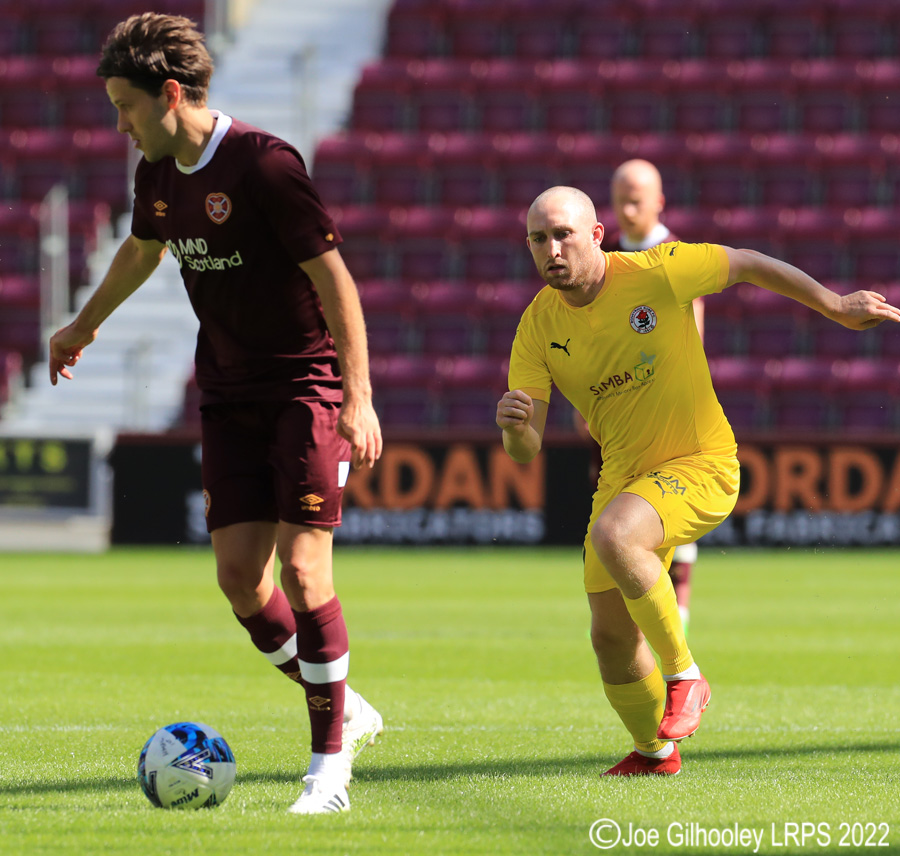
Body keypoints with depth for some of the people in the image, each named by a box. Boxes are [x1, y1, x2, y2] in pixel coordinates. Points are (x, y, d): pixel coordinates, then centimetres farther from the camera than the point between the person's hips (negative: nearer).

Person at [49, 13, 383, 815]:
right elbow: (142, 249, 27)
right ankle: (343, 711, 18)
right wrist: (85, 324, 42)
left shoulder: (264, 163, -19)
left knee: (301, 567, -13)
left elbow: (333, 276, -18)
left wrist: (359, 398, -22)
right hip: (229, 395, 7)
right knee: (239, 575, -2)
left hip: (307, 383, -7)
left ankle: (330, 765, -3)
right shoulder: (158, 173, 5)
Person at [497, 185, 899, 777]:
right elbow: (525, 451, -8)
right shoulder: (538, 328, -7)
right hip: (624, 473, 5)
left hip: (702, 467, -5)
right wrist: (514, 424, -33)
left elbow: (750, 265, -1)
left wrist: (837, 307, 9)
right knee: (611, 637, 5)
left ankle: (685, 677, -15)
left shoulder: (655, 273, -18)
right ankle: (655, 751, 34)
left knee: (612, 535, -34)